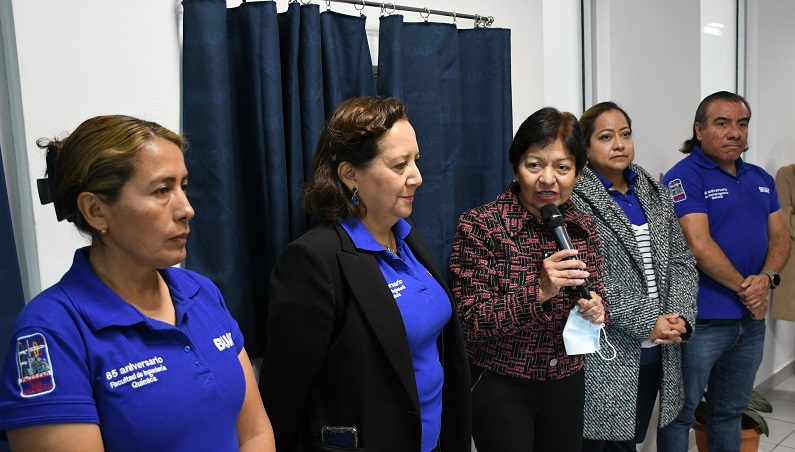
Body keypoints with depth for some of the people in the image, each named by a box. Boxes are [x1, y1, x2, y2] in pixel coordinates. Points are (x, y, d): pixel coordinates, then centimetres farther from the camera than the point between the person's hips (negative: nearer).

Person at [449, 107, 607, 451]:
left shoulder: (583, 227, 0)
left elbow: (597, 296, 9)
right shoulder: (479, 226, -15)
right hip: (500, 387, -5)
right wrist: (538, 292, -30)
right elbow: (470, 323, -18)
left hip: (567, 383, 5)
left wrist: (596, 309, -14)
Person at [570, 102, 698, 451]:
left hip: (657, 350, 6)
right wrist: (647, 323, -17)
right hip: (605, 358, -6)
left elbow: (682, 261, 9)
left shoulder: (654, 192, 11)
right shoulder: (574, 199, -10)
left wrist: (680, 315, -7)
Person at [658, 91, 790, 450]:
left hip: (752, 319, 7)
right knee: (681, 412, 6)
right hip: (700, 319, -7)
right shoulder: (685, 177, -12)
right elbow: (699, 246, -20)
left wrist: (766, 277, -9)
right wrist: (744, 289, -12)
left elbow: (780, 237, 10)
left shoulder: (761, 179, 12)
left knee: (730, 410, 21)